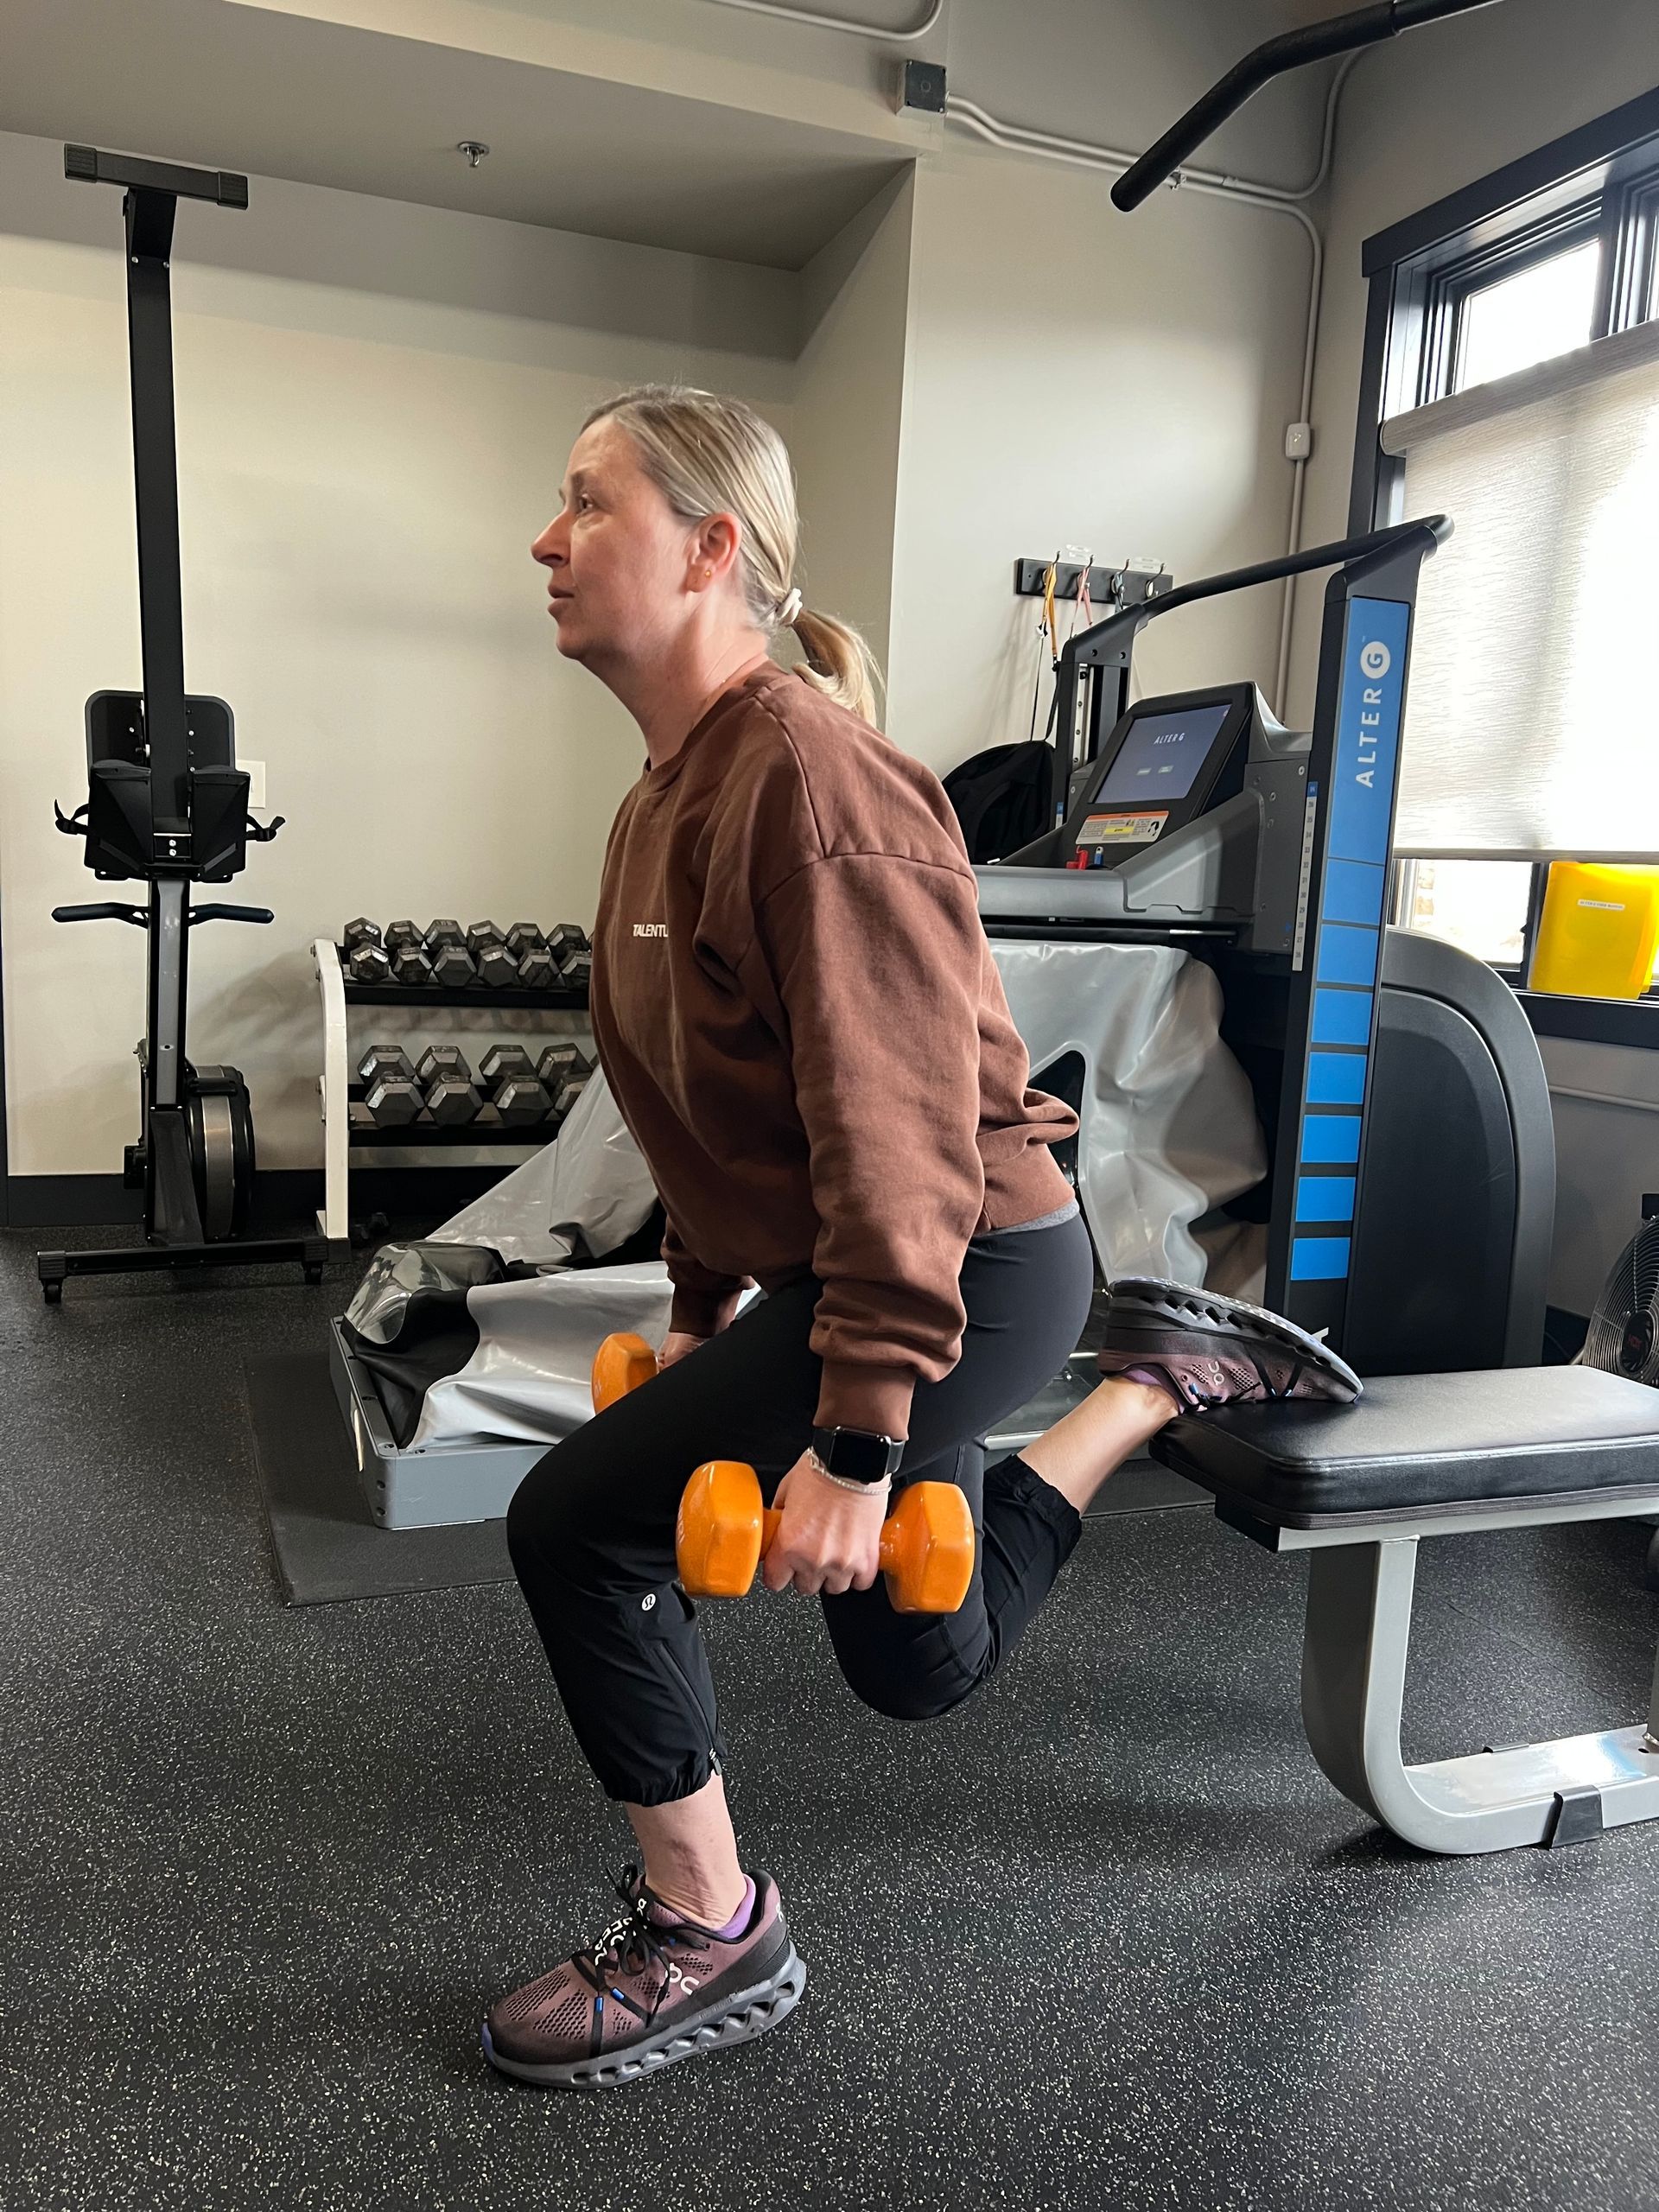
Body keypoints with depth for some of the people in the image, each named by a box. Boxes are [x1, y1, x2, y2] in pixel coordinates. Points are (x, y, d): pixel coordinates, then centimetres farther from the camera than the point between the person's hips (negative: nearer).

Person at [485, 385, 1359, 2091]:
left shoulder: (808, 775, -21)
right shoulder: (670, 791, 10)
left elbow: (897, 1120, -27)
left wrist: (852, 1440, -26)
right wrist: (698, 1312, 18)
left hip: (973, 1265, -10)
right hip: (827, 1266, 10)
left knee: (578, 1521, -12)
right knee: (916, 1665, 21)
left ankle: (706, 1935, 9)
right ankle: (1155, 1375, 31)